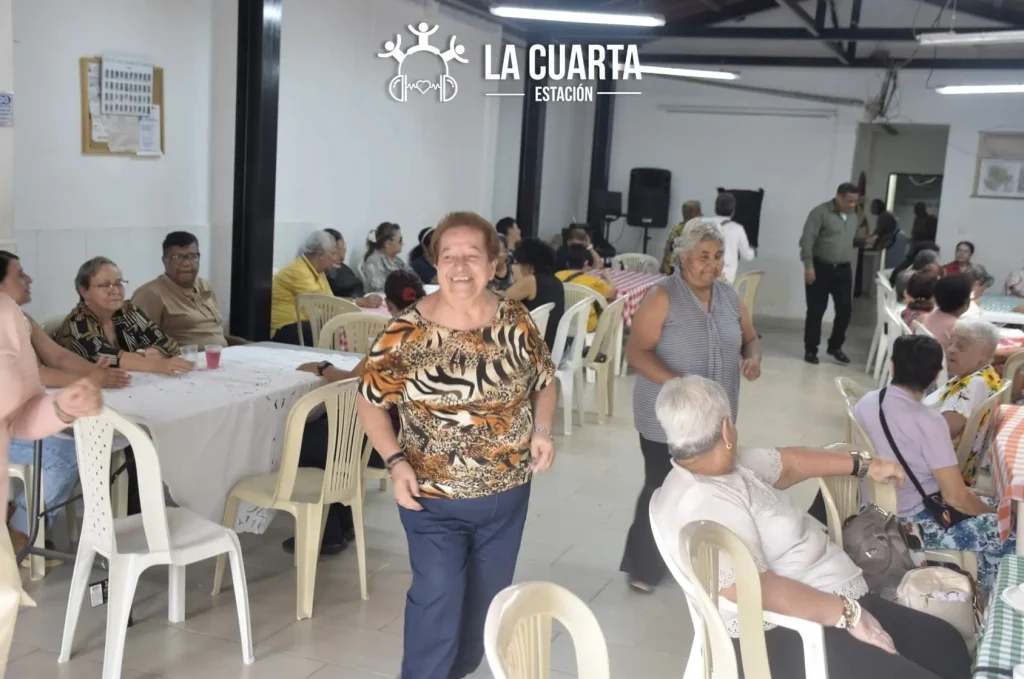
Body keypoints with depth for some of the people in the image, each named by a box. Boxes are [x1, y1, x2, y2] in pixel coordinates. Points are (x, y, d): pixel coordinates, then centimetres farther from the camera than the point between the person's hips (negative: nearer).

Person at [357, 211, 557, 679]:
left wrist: (542, 431, -9)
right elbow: (370, 400, -6)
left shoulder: (516, 322, -6)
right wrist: (396, 461, -18)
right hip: (433, 498, -4)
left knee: (487, 600, 19)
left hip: (507, 494, 4)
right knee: (437, 598, -6)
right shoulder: (408, 332, -15)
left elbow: (544, 381, 8)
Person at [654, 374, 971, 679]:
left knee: (947, 644, 14)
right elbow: (754, 588, -35)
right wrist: (847, 613, -27)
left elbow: (787, 462, 20)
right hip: (788, 634, -11)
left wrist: (864, 465, 26)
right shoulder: (701, 504, -27)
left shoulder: (726, 464, 6)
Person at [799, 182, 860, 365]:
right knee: (816, 310, 1)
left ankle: (835, 346, 21)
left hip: (843, 270, 6)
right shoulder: (820, 212, -10)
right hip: (820, 268, -6)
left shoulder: (853, 217, 12)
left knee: (845, 309, 4)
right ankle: (810, 349, 13)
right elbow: (807, 240, -15)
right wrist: (808, 266, -19)